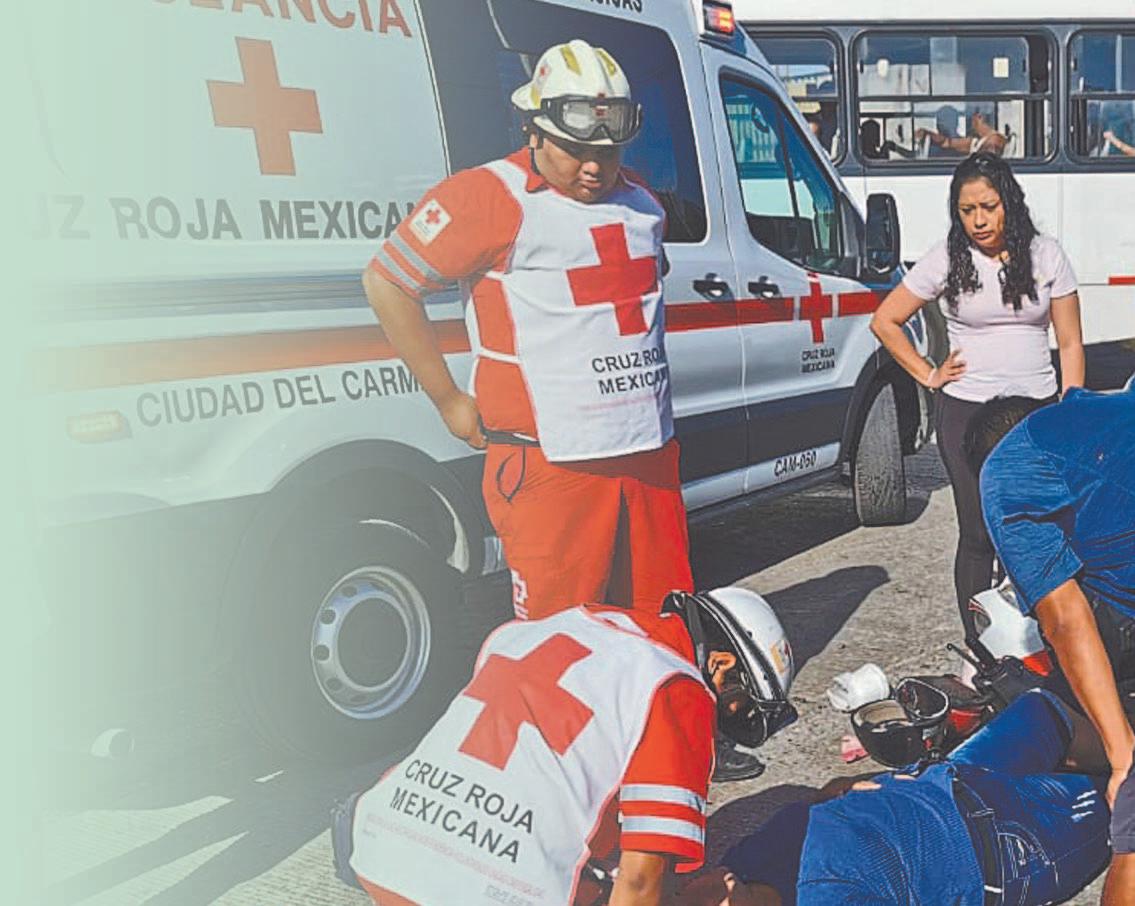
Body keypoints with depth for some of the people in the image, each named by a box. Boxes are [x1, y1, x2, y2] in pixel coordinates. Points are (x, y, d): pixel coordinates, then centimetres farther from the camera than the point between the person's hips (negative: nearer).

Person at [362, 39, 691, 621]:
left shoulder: (638, 201, 13)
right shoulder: (492, 197, -9)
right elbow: (387, 283, -7)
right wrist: (450, 403, -6)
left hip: (650, 454, 7)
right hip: (551, 464, -7)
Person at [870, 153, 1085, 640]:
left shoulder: (1045, 255, 3)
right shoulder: (947, 259, -1)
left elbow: (1070, 343, 5)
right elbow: (885, 321, 7)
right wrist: (929, 375, 1)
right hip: (967, 413, -1)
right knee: (980, 535, -1)